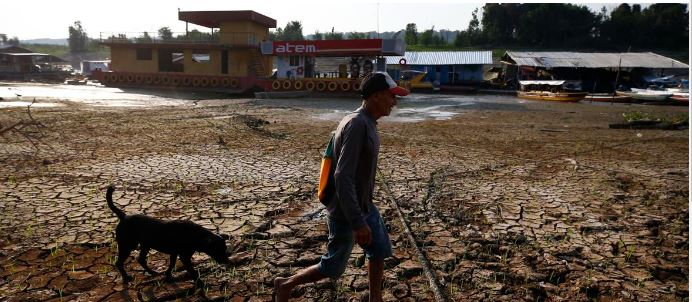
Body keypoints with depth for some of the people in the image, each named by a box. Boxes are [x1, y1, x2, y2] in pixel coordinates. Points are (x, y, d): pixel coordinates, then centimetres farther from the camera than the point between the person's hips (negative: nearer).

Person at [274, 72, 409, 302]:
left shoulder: (367, 122, 4)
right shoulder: (357, 124, -26)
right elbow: (343, 177, -31)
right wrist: (357, 222, -31)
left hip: (365, 206, 9)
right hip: (346, 213, -9)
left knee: (379, 251, 17)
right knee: (333, 267, 8)